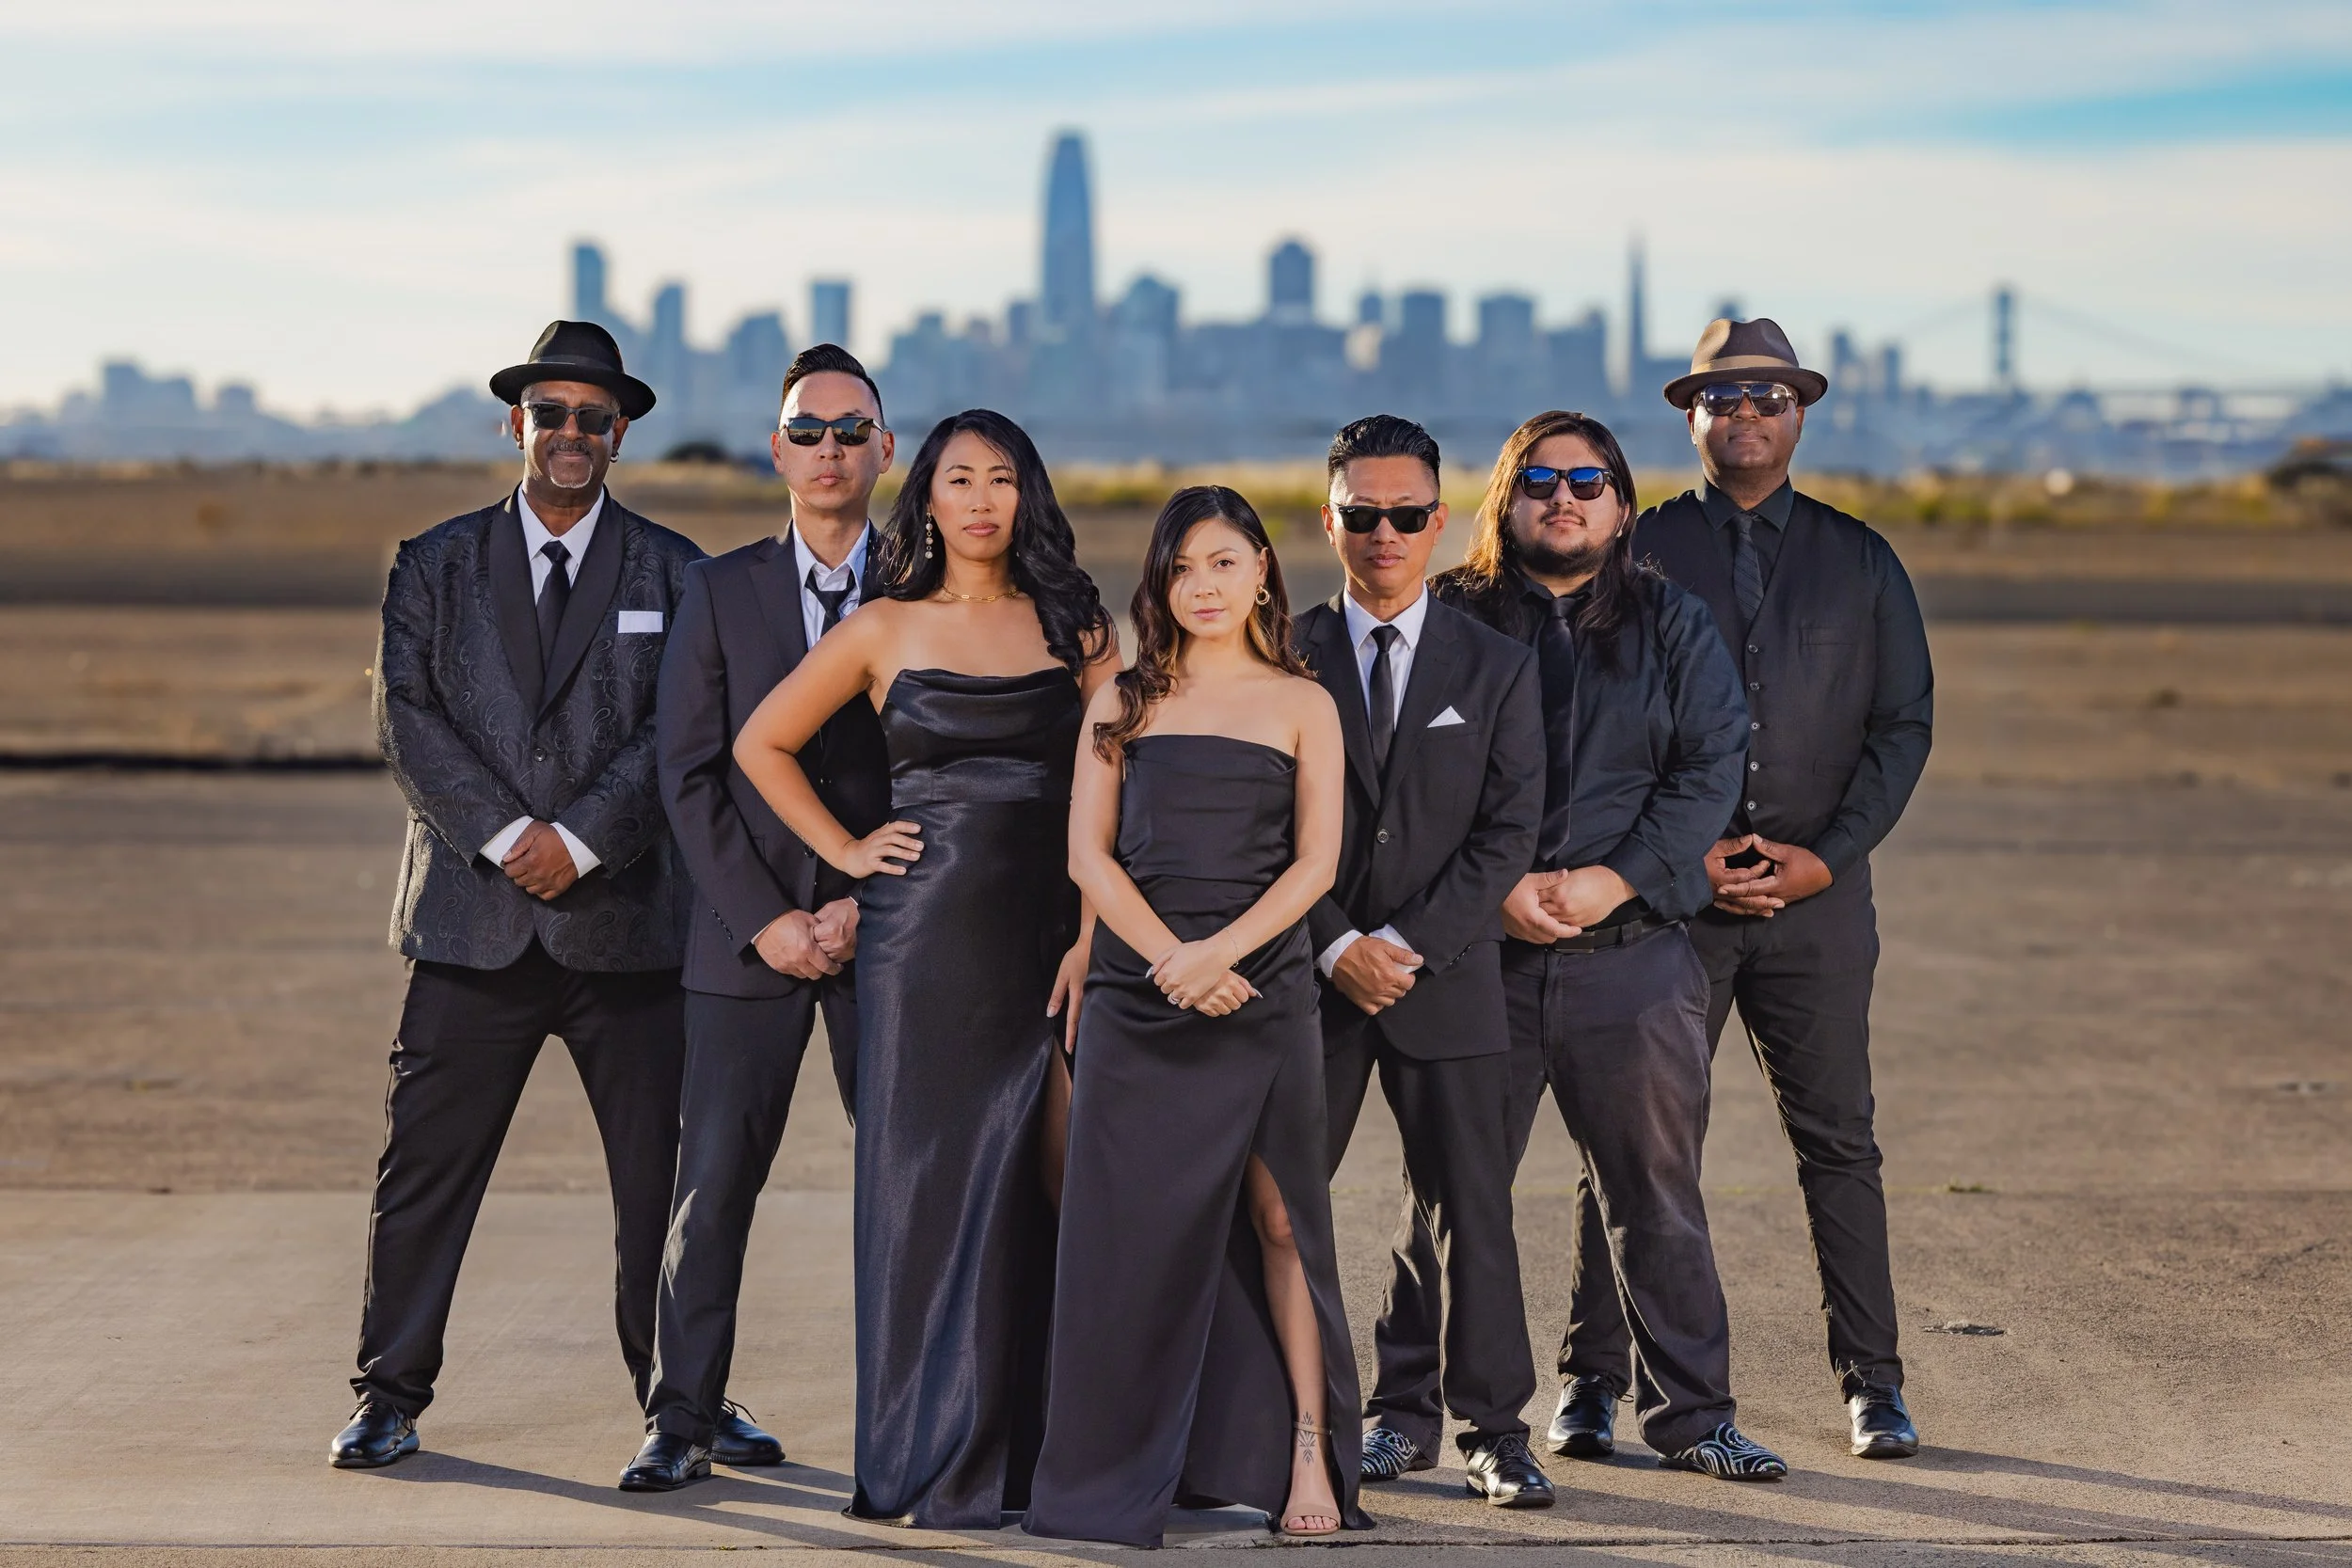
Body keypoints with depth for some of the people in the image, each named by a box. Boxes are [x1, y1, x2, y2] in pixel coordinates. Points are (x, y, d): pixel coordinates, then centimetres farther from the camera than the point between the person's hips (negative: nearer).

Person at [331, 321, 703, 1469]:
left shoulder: (670, 573, 8)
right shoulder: (435, 566, 10)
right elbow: (406, 717, 0)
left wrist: (582, 839, -13)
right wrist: (504, 834, -12)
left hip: (625, 924, 0)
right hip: (471, 922, 0)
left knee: (664, 1178, 4)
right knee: (424, 1171, 2)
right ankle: (391, 1399, 13)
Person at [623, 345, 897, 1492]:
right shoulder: (717, 591, 6)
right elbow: (689, 774, 1)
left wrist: (875, 904, -9)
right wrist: (763, 919, -8)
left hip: (888, 926, 0)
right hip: (748, 933, 0)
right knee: (713, 1180, -1)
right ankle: (685, 1421, 6)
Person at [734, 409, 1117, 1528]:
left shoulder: (1074, 626, 8)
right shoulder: (883, 630, 5)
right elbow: (761, 744, 13)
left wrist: (1097, 933, -5)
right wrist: (845, 852, 4)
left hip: (1046, 935, 1)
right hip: (924, 936, -1)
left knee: (1034, 1188, 2)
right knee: (926, 1181, 1)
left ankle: (1018, 1451, 13)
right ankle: (928, 1459, 9)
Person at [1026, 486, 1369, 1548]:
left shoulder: (1301, 705, 7)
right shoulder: (1124, 701, 10)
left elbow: (1315, 862, 0)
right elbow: (1088, 852, 3)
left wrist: (1216, 953, -14)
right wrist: (1173, 958, -11)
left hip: (1263, 991, -1)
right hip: (1135, 998, 1)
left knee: (1277, 1220, 0)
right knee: (1131, 1230, 1)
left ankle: (1307, 1456, 4)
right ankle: (1120, 1473, 8)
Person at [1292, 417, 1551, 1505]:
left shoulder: (1497, 668, 5)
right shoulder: (1283, 660, 4)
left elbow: (1508, 831, -1)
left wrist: (1411, 945, -11)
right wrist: (1336, 946, -11)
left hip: (1449, 977, 0)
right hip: (1309, 973, 1)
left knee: (1470, 1207, 1)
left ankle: (1492, 1428, 10)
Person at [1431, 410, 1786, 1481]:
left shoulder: (1673, 624, 10)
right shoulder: (1454, 621, 6)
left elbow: (1711, 768, 1)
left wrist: (1614, 880, -11)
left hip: (1633, 952, 1)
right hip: (1480, 953, -1)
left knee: (1656, 1194, 6)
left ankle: (1690, 1413, 16)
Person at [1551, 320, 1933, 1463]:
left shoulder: (1858, 560, 10)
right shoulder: (1637, 554, 5)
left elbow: (1903, 724, 8)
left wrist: (1826, 854, -5)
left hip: (1819, 895, 1)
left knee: (1838, 1141, 4)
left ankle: (1870, 1383, 13)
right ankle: (1591, 1378, 8)